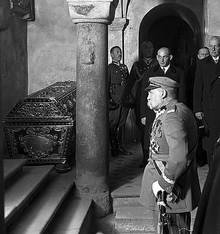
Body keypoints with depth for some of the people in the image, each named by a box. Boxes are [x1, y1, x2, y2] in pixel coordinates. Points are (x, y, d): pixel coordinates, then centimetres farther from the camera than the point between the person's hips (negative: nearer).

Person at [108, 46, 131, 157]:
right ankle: (113, 148, 6)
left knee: (121, 124, 10)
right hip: (114, 99, -6)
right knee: (112, 124, -1)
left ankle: (120, 147, 17)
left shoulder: (124, 67, 19)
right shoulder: (109, 68, 0)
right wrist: (108, 99, -15)